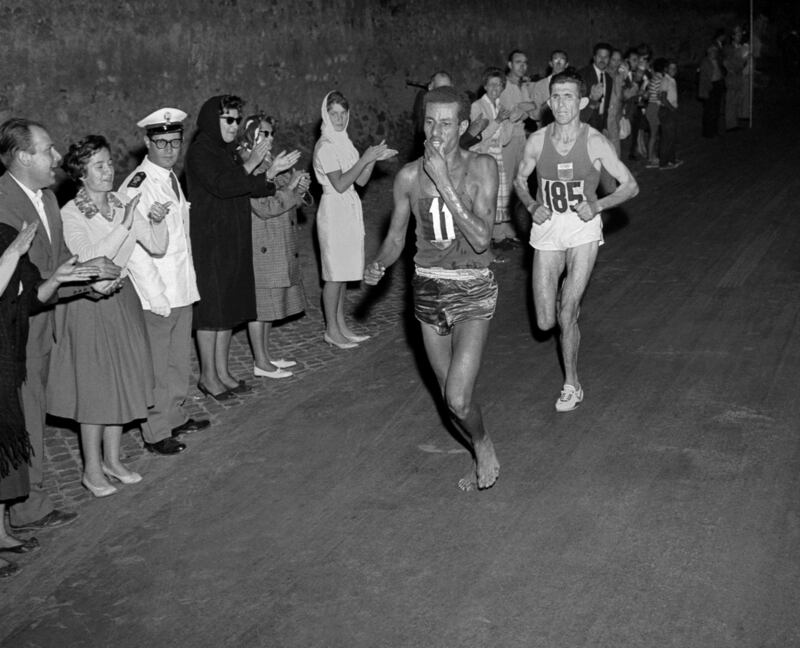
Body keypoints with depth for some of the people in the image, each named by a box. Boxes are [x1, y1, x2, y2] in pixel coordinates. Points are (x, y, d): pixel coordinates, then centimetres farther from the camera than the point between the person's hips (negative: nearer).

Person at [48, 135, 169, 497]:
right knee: (94, 386, 2)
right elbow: (90, 259, -27)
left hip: (122, 299, 6)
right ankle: (92, 470, 15)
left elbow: (157, 247, 1)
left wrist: (157, 221, -19)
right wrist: (124, 225, -30)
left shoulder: (123, 205, 2)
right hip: (88, 306, -6)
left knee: (122, 380, 12)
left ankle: (112, 459, 28)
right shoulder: (71, 215, -14)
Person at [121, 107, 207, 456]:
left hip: (182, 290, 8)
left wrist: (190, 280, 13)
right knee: (156, 365, 3)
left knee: (180, 358, 19)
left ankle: (175, 417, 34)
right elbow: (133, 248, -20)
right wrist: (156, 297, -19)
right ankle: (156, 433, 15)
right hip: (155, 295, -8)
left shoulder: (171, 178, 11)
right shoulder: (138, 186, -17)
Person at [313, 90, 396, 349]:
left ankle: (341, 326, 20)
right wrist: (365, 158, -18)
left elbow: (361, 181, 10)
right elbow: (340, 184, -20)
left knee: (343, 270, 12)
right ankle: (331, 330, 6)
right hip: (334, 209, -9)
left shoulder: (343, 142, 13)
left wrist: (374, 158, -3)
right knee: (334, 273, -3)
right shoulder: (325, 146, -14)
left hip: (349, 210, 9)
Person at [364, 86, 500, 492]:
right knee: (450, 395, 13)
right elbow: (396, 236, 10)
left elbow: (481, 239, -21)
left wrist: (444, 181, -24)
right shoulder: (409, 176, -2)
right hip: (428, 288, 4)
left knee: (458, 398, -15)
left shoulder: (482, 167, -10)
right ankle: (482, 460, 39)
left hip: (472, 290, -4)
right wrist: (379, 265, -11)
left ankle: (484, 446, 18)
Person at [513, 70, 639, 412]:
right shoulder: (536, 141, -4)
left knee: (566, 315, -8)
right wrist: (532, 206, -6)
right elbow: (520, 180, 13)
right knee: (545, 322, 3)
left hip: (583, 229, -2)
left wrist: (597, 205, -16)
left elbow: (630, 186, -1)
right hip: (546, 230, 3)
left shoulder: (595, 143, -10)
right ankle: (567, 298, 41)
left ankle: (572, 384, 13)